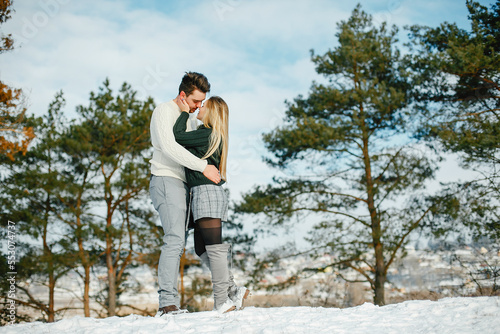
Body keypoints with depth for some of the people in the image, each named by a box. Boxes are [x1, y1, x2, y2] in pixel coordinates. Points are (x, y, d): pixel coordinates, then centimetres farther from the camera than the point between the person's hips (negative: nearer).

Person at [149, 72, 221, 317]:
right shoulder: (165, 111, -5)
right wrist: (203, 166, -22)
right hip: (166, 180, -9)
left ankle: (170, 306, 4)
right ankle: (168, 303, -25)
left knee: (178, 243, 4)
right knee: (174, 239, -21)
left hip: (181, 185, 10)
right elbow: (168, 146, -20)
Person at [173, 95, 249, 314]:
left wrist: (184, 112, 2)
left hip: (208, 192, -10)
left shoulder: (208, 134, -9)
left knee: (214, 248, -9)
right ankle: (233, 291, 11)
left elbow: (178, 136, -9)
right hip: (202, 194, 10)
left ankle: (222, 302, -6)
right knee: (202, 250, 11)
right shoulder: (211, 135, 20)